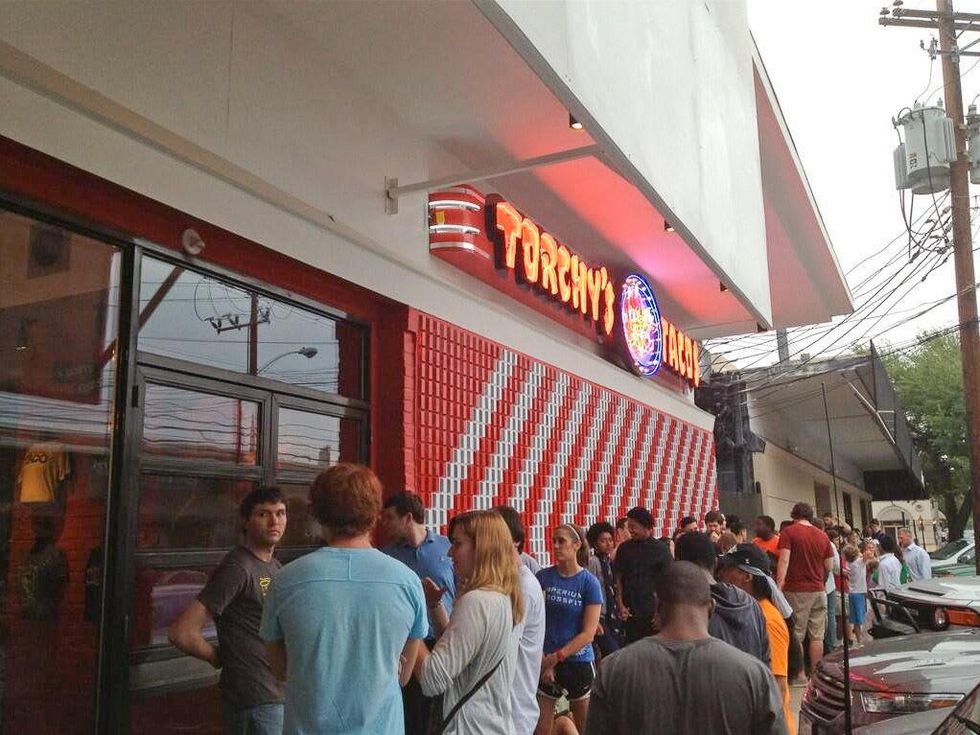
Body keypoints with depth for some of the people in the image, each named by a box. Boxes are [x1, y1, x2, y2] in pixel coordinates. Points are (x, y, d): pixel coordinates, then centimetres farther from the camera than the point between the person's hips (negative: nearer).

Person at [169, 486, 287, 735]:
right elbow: (182, 633, -23)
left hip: (280, 694, 8)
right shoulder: (237, 568, -18)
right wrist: (220, 659, -8)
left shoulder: (274, 566, 10)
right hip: (255, 703, -8)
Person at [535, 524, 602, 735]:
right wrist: (544, 661, -9)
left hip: (579, 662, -1)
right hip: (545, 663, 1)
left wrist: (555, 658, -12)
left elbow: (588, 633, -9)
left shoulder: (589, 582, -7)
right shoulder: (543, 577, -2)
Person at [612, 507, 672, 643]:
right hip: (630, 611, 2)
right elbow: (619, 578, 7)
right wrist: (620, 605, -1)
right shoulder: (624, 548, 4)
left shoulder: (661, 550, -2)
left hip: (653, 611, -2)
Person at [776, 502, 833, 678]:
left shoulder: (789, 532, -5)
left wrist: (779, 585, -19)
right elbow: (829, 566, 11)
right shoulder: (822, 535, 9)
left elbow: (784, 560, -16)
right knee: (817, 635, 8)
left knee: (796, 635, 1)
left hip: (796, 590, -4)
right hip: (818, 590, 4)